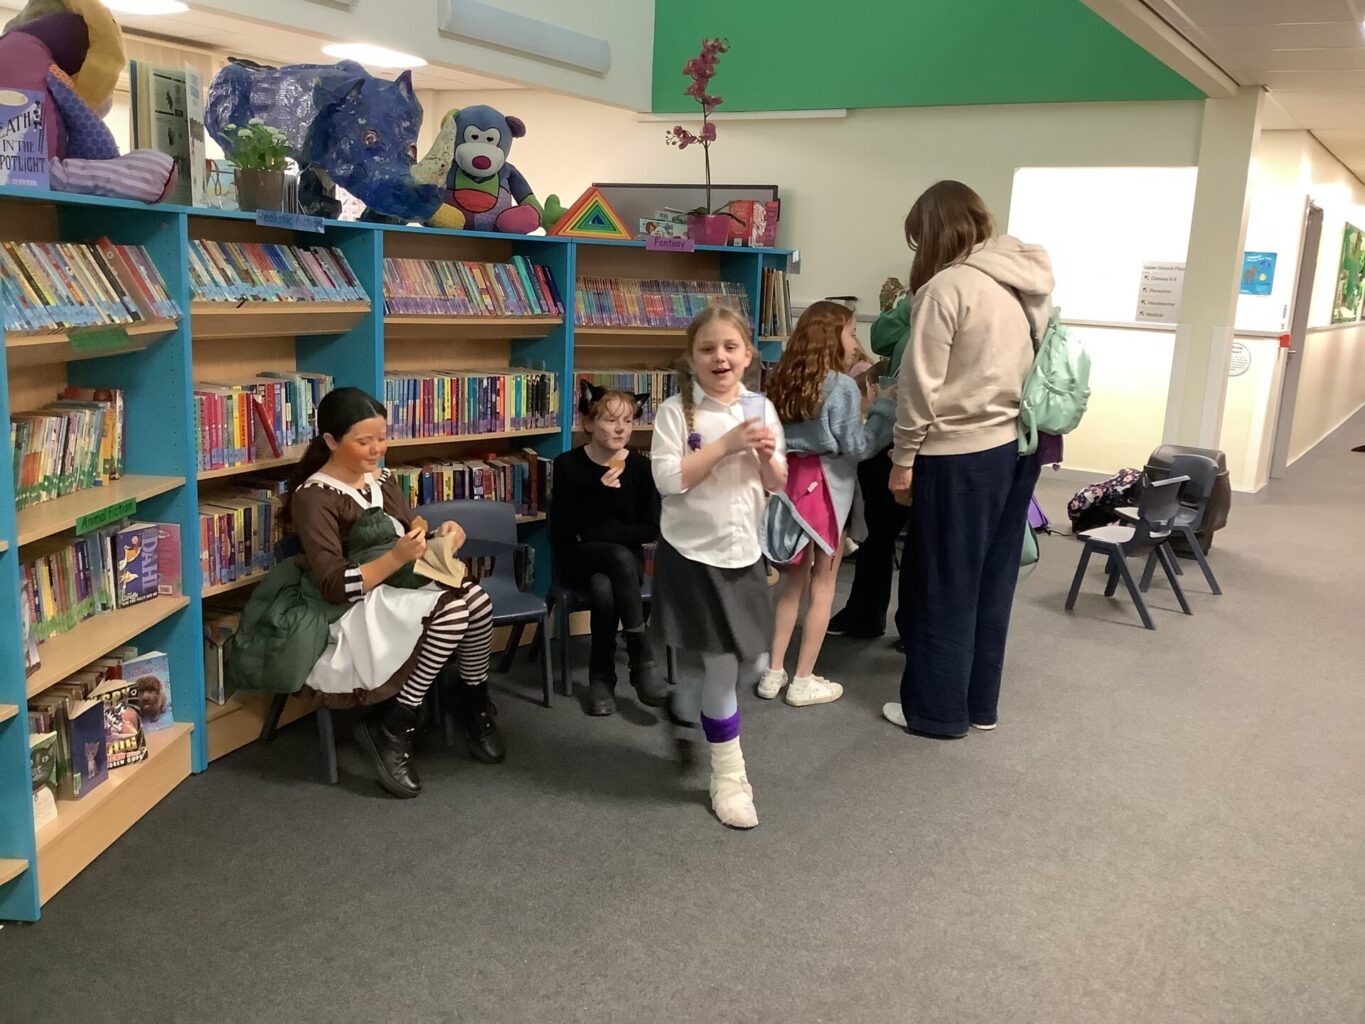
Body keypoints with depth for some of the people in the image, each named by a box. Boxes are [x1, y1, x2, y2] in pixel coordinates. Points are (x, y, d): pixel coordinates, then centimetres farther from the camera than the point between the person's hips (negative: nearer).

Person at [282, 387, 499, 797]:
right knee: (452, 609, -32)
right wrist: (396, 557, -30)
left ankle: (474, 701, 0)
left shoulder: (383, 480, 12)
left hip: (405, 591, 7)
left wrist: (439, 536, -6)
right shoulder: (313, 498, -11)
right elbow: (333, 587, -18)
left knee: (477, 600, -24)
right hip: (359, 610, -7)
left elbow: (414, 533, 17)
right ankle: (392, 730, -19)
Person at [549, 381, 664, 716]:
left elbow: (651, 529, -2)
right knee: (620, 558, -36)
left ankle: (602, 677, -18)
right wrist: (599, 492, -22)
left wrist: (598, 532, -15)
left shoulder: (640, 466, -2)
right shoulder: (568, 464, -6)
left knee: (604, 590, -35)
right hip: (577, 558, -1)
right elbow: (561, 530, -10)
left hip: (626, 556, 2)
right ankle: (642, 660, -31)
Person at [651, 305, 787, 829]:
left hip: (744, 552, 5)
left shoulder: (761, 408, 4)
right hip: (692, 551, -5)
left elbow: (777, 486, 9)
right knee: (721, 663, -1)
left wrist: (768, 457, -13)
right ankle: (728, 776, 15)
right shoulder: (676, 411, -9)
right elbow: (668, 479, -20)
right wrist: (726, 444, -22)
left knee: (749, 664, 13)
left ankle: (689, 694, 45)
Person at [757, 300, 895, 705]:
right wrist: (885, 407, -6)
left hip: (789, 481, 7)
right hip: (823, 486, -7)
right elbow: (857, 446, -13)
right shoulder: (842, 387, -13)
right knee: (822, 584, 5)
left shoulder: (784, 381, 8)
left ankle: (774, 672, 20)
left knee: (795, 578, 17)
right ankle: (804, 681, 12)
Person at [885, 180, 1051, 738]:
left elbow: (921, 386, -14)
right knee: (991, 581, 16)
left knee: (944, 586, 6)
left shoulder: (947, 286, -14)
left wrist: (904, 458, -6)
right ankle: (980, 703, 28)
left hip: (960, 455, -8)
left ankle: (938, 709, 17)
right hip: (1019, 446, 8)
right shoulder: (1031, 280, 8)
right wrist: (1017, 422, 16)